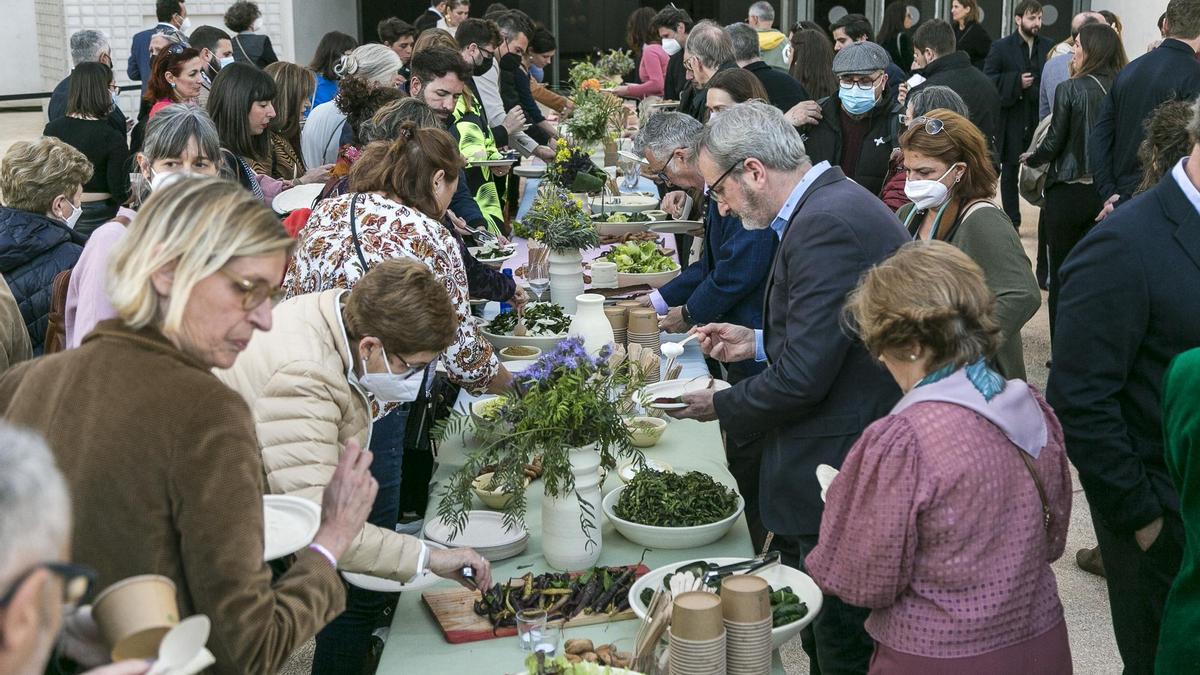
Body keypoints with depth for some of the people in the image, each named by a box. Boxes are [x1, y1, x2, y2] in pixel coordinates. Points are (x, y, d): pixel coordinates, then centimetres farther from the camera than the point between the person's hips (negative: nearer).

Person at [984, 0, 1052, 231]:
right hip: (1011, 122, -1)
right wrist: (1016, 82, -15)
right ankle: (1012, 222, 17)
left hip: (1041, 119, 1)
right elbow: (987, 80, -5)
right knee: (1009, 173, 7)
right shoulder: (1001, 48, 0)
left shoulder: (1049, 47, 7)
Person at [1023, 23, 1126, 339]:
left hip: (1069, 192, -4)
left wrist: (1031, 158, 12)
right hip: (1108, 193, 4)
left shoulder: (1070, 90, -12)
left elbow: (1054, 143, -7)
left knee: (1061, 274, 7)